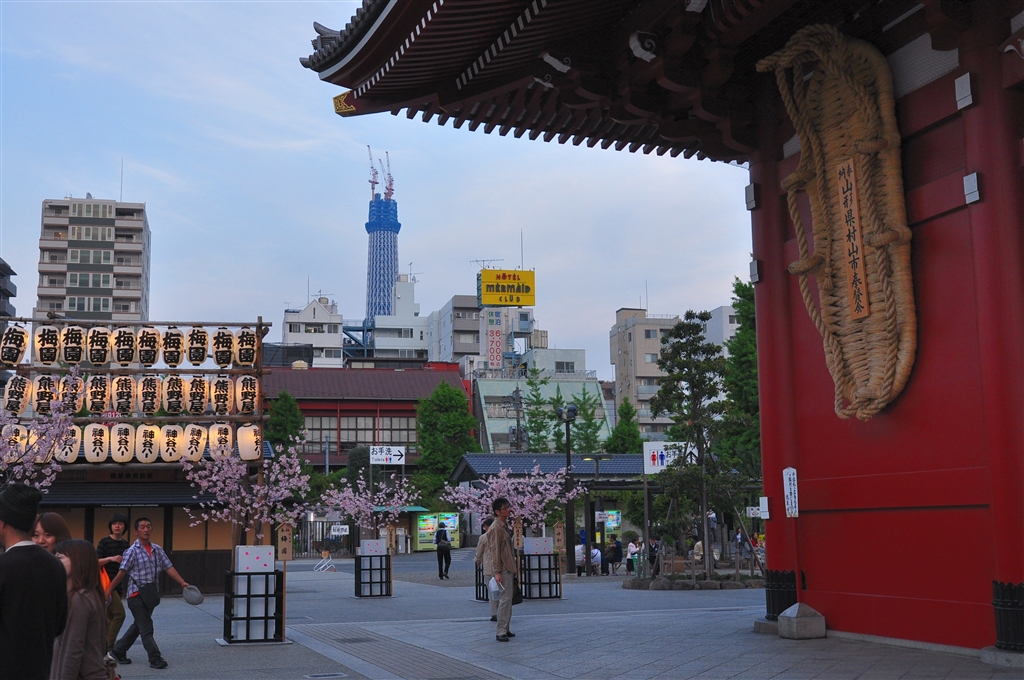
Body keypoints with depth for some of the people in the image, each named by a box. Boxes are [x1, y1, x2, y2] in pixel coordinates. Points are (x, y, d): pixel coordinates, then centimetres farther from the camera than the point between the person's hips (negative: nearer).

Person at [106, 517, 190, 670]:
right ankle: (155, 659, -2)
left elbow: (169, 568, 3)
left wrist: (183, 583, -7)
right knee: (146, 628, -5)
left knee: (138, 626, 16)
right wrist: (108, 591, -11)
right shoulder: (132, 551, -9)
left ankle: (118, 652, 31)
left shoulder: (157, 550, 7)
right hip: (137, 594, -6)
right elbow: (121, 573, -10)